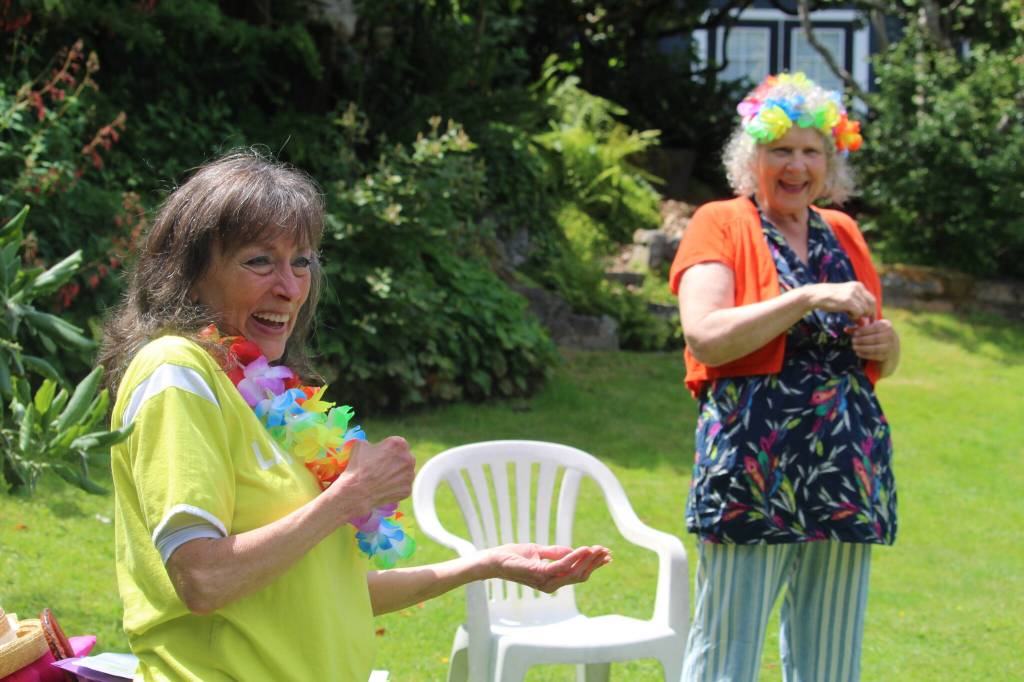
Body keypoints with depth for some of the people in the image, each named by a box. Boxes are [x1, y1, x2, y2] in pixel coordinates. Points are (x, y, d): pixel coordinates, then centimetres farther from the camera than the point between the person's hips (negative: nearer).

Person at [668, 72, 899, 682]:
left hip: (848, 473, 5)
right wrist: (810, 297, -19)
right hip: (753, 468, -5)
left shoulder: (843, 234, 16)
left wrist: (886, 346, 1)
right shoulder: (721, 225, 1)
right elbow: (705, 337, -15)